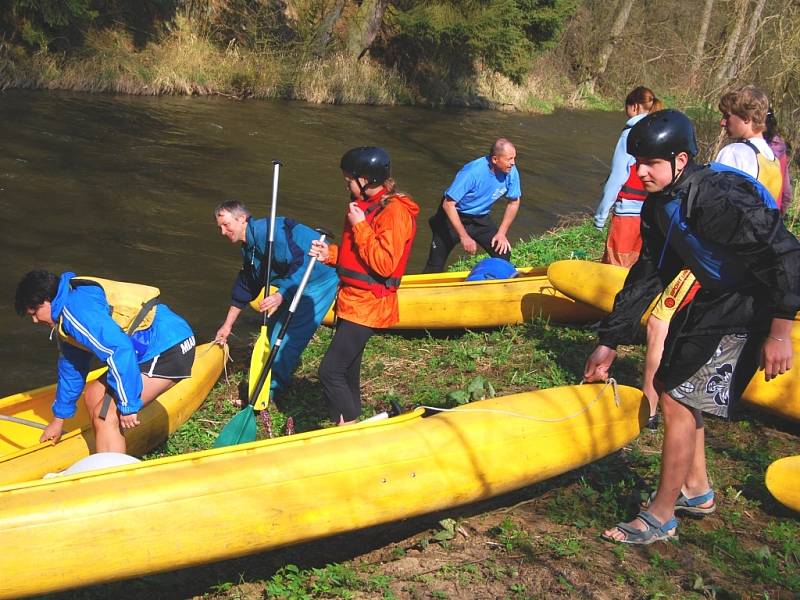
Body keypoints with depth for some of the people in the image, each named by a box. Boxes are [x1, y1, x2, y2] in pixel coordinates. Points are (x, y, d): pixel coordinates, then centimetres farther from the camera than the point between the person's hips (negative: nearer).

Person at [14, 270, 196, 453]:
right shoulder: (65, 314, 17)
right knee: (93, 397, 16)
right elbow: (71, 367, 29)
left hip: (167, 350, -11)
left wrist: (127, 405, -19)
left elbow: (120, 349, -26)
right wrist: (59, 418, 37)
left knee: (105, 417, -12)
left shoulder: (75, 307, -17)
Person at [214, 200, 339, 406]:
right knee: (274, 329, 13)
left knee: (287, 335, -10)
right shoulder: (250, 246, 11)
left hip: (319, 281, -10)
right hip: (296, 286, 10)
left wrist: (281, 295, -36)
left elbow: (301, 264, -29)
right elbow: (243, 290, 21)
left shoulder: (267, 231, -22)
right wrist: (227, 326, 26)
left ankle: (269, 392, -1)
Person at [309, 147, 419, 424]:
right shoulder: (368, 205, 13)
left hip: (368, 305, -10)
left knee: (330, 371, -12)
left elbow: (384, 263, -24)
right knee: (346, 372, 16)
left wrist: (359, 225, -20)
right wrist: (331, 254, 4)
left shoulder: (394, 211, -17)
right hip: (353, 300, 10)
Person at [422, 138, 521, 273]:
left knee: (503, 255, -7)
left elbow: (514, 202, 1)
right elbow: (448, 204, -29)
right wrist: (464, 236, -30)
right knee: (435, 267, -5)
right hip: (453, 217, -5)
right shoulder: (473, 172, -31)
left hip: (480, 218, 5)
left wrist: (502, 233, -7)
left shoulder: (511, 172, -16)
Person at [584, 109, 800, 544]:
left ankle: (661, 517, 6)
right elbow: (647, 275, 8)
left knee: (677, 401, -9)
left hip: (744, 313, -10)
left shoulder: (715, 198, -28)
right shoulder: (660, 206, 1)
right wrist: (610, 340, 8)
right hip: (708, 300, 10)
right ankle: (696, 490, 33)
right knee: (669, 384, 17)